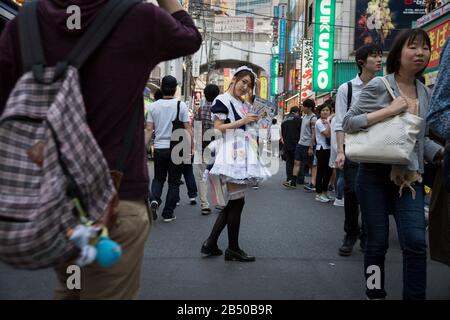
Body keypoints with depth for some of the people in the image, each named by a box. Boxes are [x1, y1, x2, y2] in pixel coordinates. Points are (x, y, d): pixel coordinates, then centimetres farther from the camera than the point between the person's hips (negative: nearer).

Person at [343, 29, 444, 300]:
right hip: (376, 175, -4)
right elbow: (348, 123, -9)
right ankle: (375, 293, 24)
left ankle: (415, 296, 8)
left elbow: (422, 139, 18)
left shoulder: (426, 94, 11)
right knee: (378, 242, 5)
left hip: (410, 177, 4)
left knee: (416, 242, -6)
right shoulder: (379, 86, -6)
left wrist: (443, 153, 1)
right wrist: (389, 110, -18)